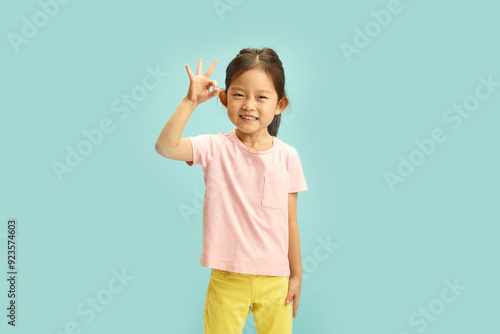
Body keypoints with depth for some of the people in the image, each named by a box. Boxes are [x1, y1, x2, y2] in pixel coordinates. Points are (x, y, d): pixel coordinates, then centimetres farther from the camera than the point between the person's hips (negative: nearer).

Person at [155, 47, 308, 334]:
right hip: (227, 278, -1)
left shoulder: (287, 156, -4)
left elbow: (290, 221, 2)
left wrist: (297, 274, 6)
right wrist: (191, 102, -26)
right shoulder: (215, 148, -7)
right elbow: (165, 147, -23)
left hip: (274, 280, 1)